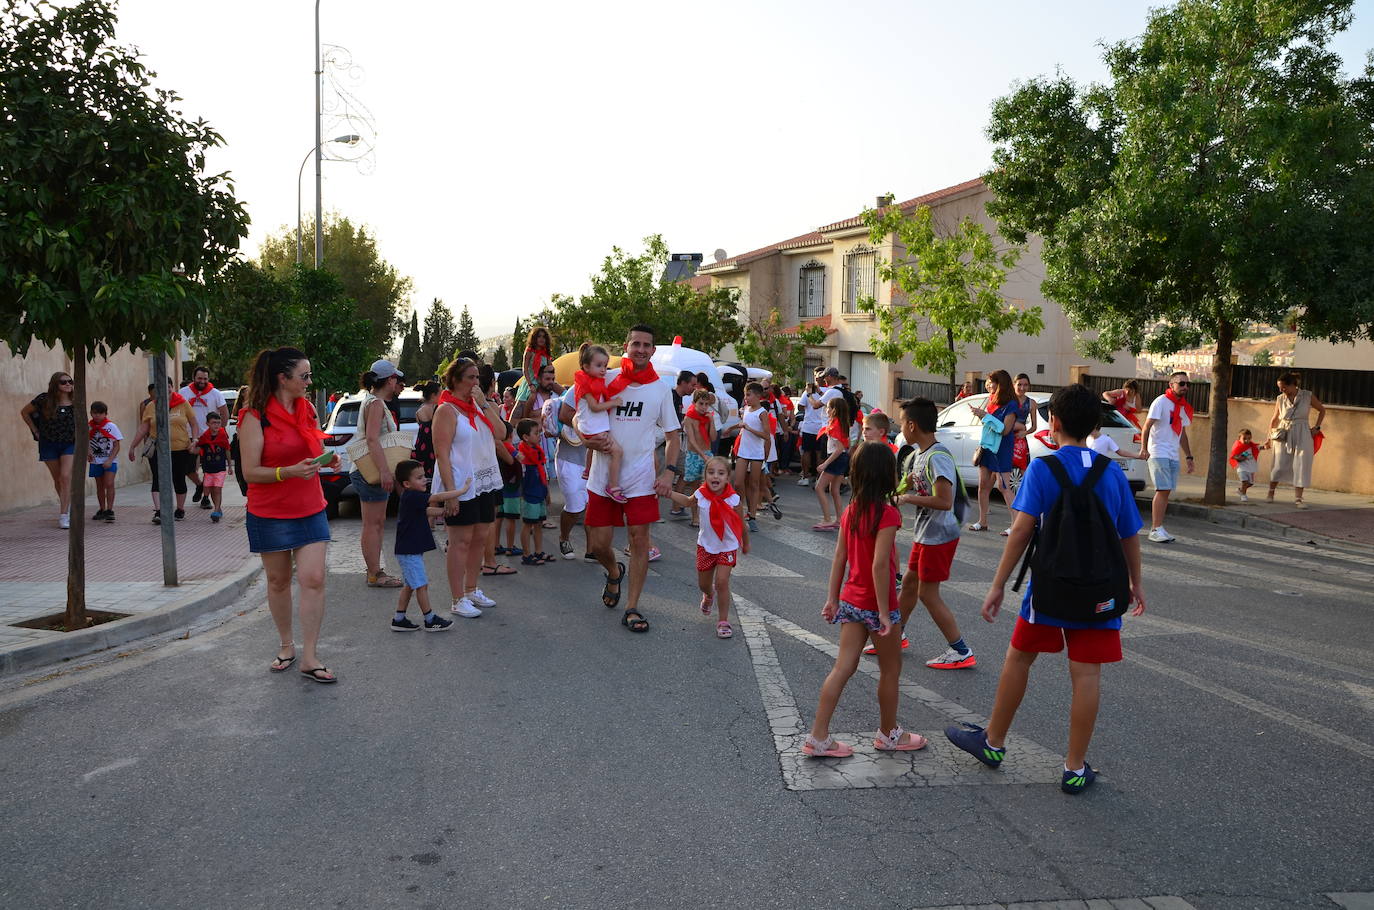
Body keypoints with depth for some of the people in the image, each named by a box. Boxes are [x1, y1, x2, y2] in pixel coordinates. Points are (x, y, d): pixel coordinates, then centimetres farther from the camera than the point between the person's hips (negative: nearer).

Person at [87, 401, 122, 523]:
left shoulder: (111, 426, -6)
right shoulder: (89, 428, 2)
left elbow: (116, 446, -6)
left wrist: (109, 460, -15)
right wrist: (87, 452, -11)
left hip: (109, 461, -4)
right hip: (96, 461, 4)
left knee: (109, 484, -14)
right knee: (99, 486, 12)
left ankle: (109, 510, -10)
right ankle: (102, 510, 22)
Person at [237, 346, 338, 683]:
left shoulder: (307, 410, 8)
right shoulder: (255, 418, -11)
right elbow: (250, 471, -14)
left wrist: (327, 460, -1)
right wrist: (292, 471, -27)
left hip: (310, 510, 4)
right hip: (270, 514, -4)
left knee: (313, 580, -6)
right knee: (278, 582, 9)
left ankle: (309, 657, -2)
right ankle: (286, 645, 28)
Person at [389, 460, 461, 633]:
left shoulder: (412, 498, 11)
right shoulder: (412, 496, -20)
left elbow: (428, 511, 21)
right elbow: (438, 498, -25)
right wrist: (463, 490, -20)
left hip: (410, 549, 10)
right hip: (409, 551, -10)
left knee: (410, 585, 16)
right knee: (421, 585, -2)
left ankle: (399, 619, 21)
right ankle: (430, 620, 7)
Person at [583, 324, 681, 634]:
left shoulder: (660, 389, 3)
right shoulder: (606, 380, 0)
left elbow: (672, 436, 7)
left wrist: (669, 472, -6)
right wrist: (590, 437, -10)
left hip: (641, 480, 0)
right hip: (603, 477, 1)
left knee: (639, 540, -3)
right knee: (598, 544, 4)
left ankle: (632, 608, 9)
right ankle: (614, 572, 39)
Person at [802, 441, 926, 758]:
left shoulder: (851, 510, 4)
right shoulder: (887, 513, -18)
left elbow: (839, 558, 7)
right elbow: (880, 565, -24)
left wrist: (833, 598, 13)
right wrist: (884, 613, -20)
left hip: (850, 601, 7)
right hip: (876, 604, -7)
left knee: (843, 667, 8)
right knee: (891, 670, 13)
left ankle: (818, 737, 7)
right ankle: (889, 734, 28)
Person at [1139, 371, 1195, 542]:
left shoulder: (1184, 407, 15)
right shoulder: (1161, 402, -7)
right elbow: (1147, 426, -12)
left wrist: (1189, 457, 19)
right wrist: (1144, 448, -22)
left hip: (1173, 456, 7)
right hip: (1159, 454, -7)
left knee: (1166, 492, 6)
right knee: (1163, 490, -13)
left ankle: (1158, 528, 9)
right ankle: (1156, 530, -11)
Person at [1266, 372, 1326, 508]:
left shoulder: (1308, 396, -3)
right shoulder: (1280, 399, 1)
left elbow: (1322, 410, 12)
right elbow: (1275, 419, 11)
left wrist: (1317, 427, 5)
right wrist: (1270, 433, 1)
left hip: (1302, 436, -1)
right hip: (1283, 435, 1)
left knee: (1301, 466, -2)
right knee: (1279, 465, 3)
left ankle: (1298, 498, 2)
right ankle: (1270, 494, 18)